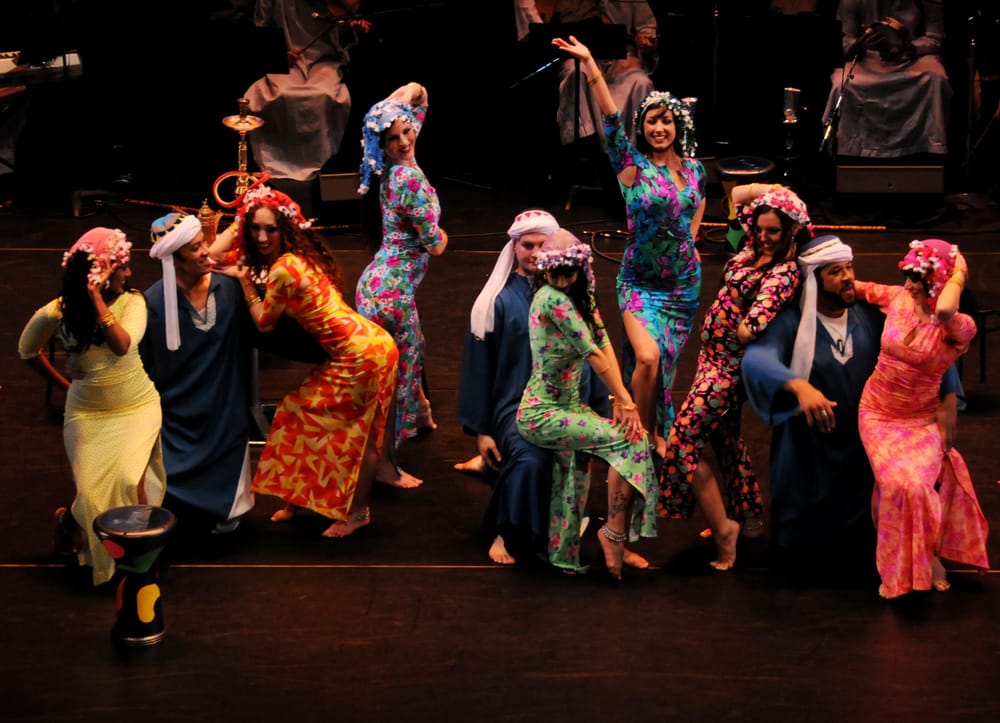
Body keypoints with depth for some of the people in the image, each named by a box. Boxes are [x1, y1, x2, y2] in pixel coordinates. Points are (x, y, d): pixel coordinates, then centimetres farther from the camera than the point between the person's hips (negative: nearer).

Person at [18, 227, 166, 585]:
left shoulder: (132, 302, -13)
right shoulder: (55, 314, -12)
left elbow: (122, 345, -32)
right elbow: (28, 351, 7)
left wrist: (96, 298, -32)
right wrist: (64, 383, 9)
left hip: (138, 407, 0)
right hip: (87, 413, 1)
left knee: (129, 479, -22)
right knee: (92, 493, -7)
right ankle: (70, 520, 31)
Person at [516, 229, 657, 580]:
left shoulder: (581, 295, 7)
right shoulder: (552, 298, -21)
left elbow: (605, 344, 0)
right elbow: (593, 354, -20)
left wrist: (620, 400, -11)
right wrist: (626, 401, -17)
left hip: (569, 406, 9)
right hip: (541, 415, -9)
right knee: (628, 438, -16)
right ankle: (615, 532, -6)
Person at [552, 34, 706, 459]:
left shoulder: (693, 168, 3)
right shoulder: (632, 166, -10)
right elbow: (610, 117, -21)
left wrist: (691, 236, 12)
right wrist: (589, 65, -32)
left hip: (685, 282, 4)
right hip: (641, 283, -4)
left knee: (667, 361, 8)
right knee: (648, 357, -20)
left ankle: (660, 431, 27)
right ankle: (646, 435, 0)